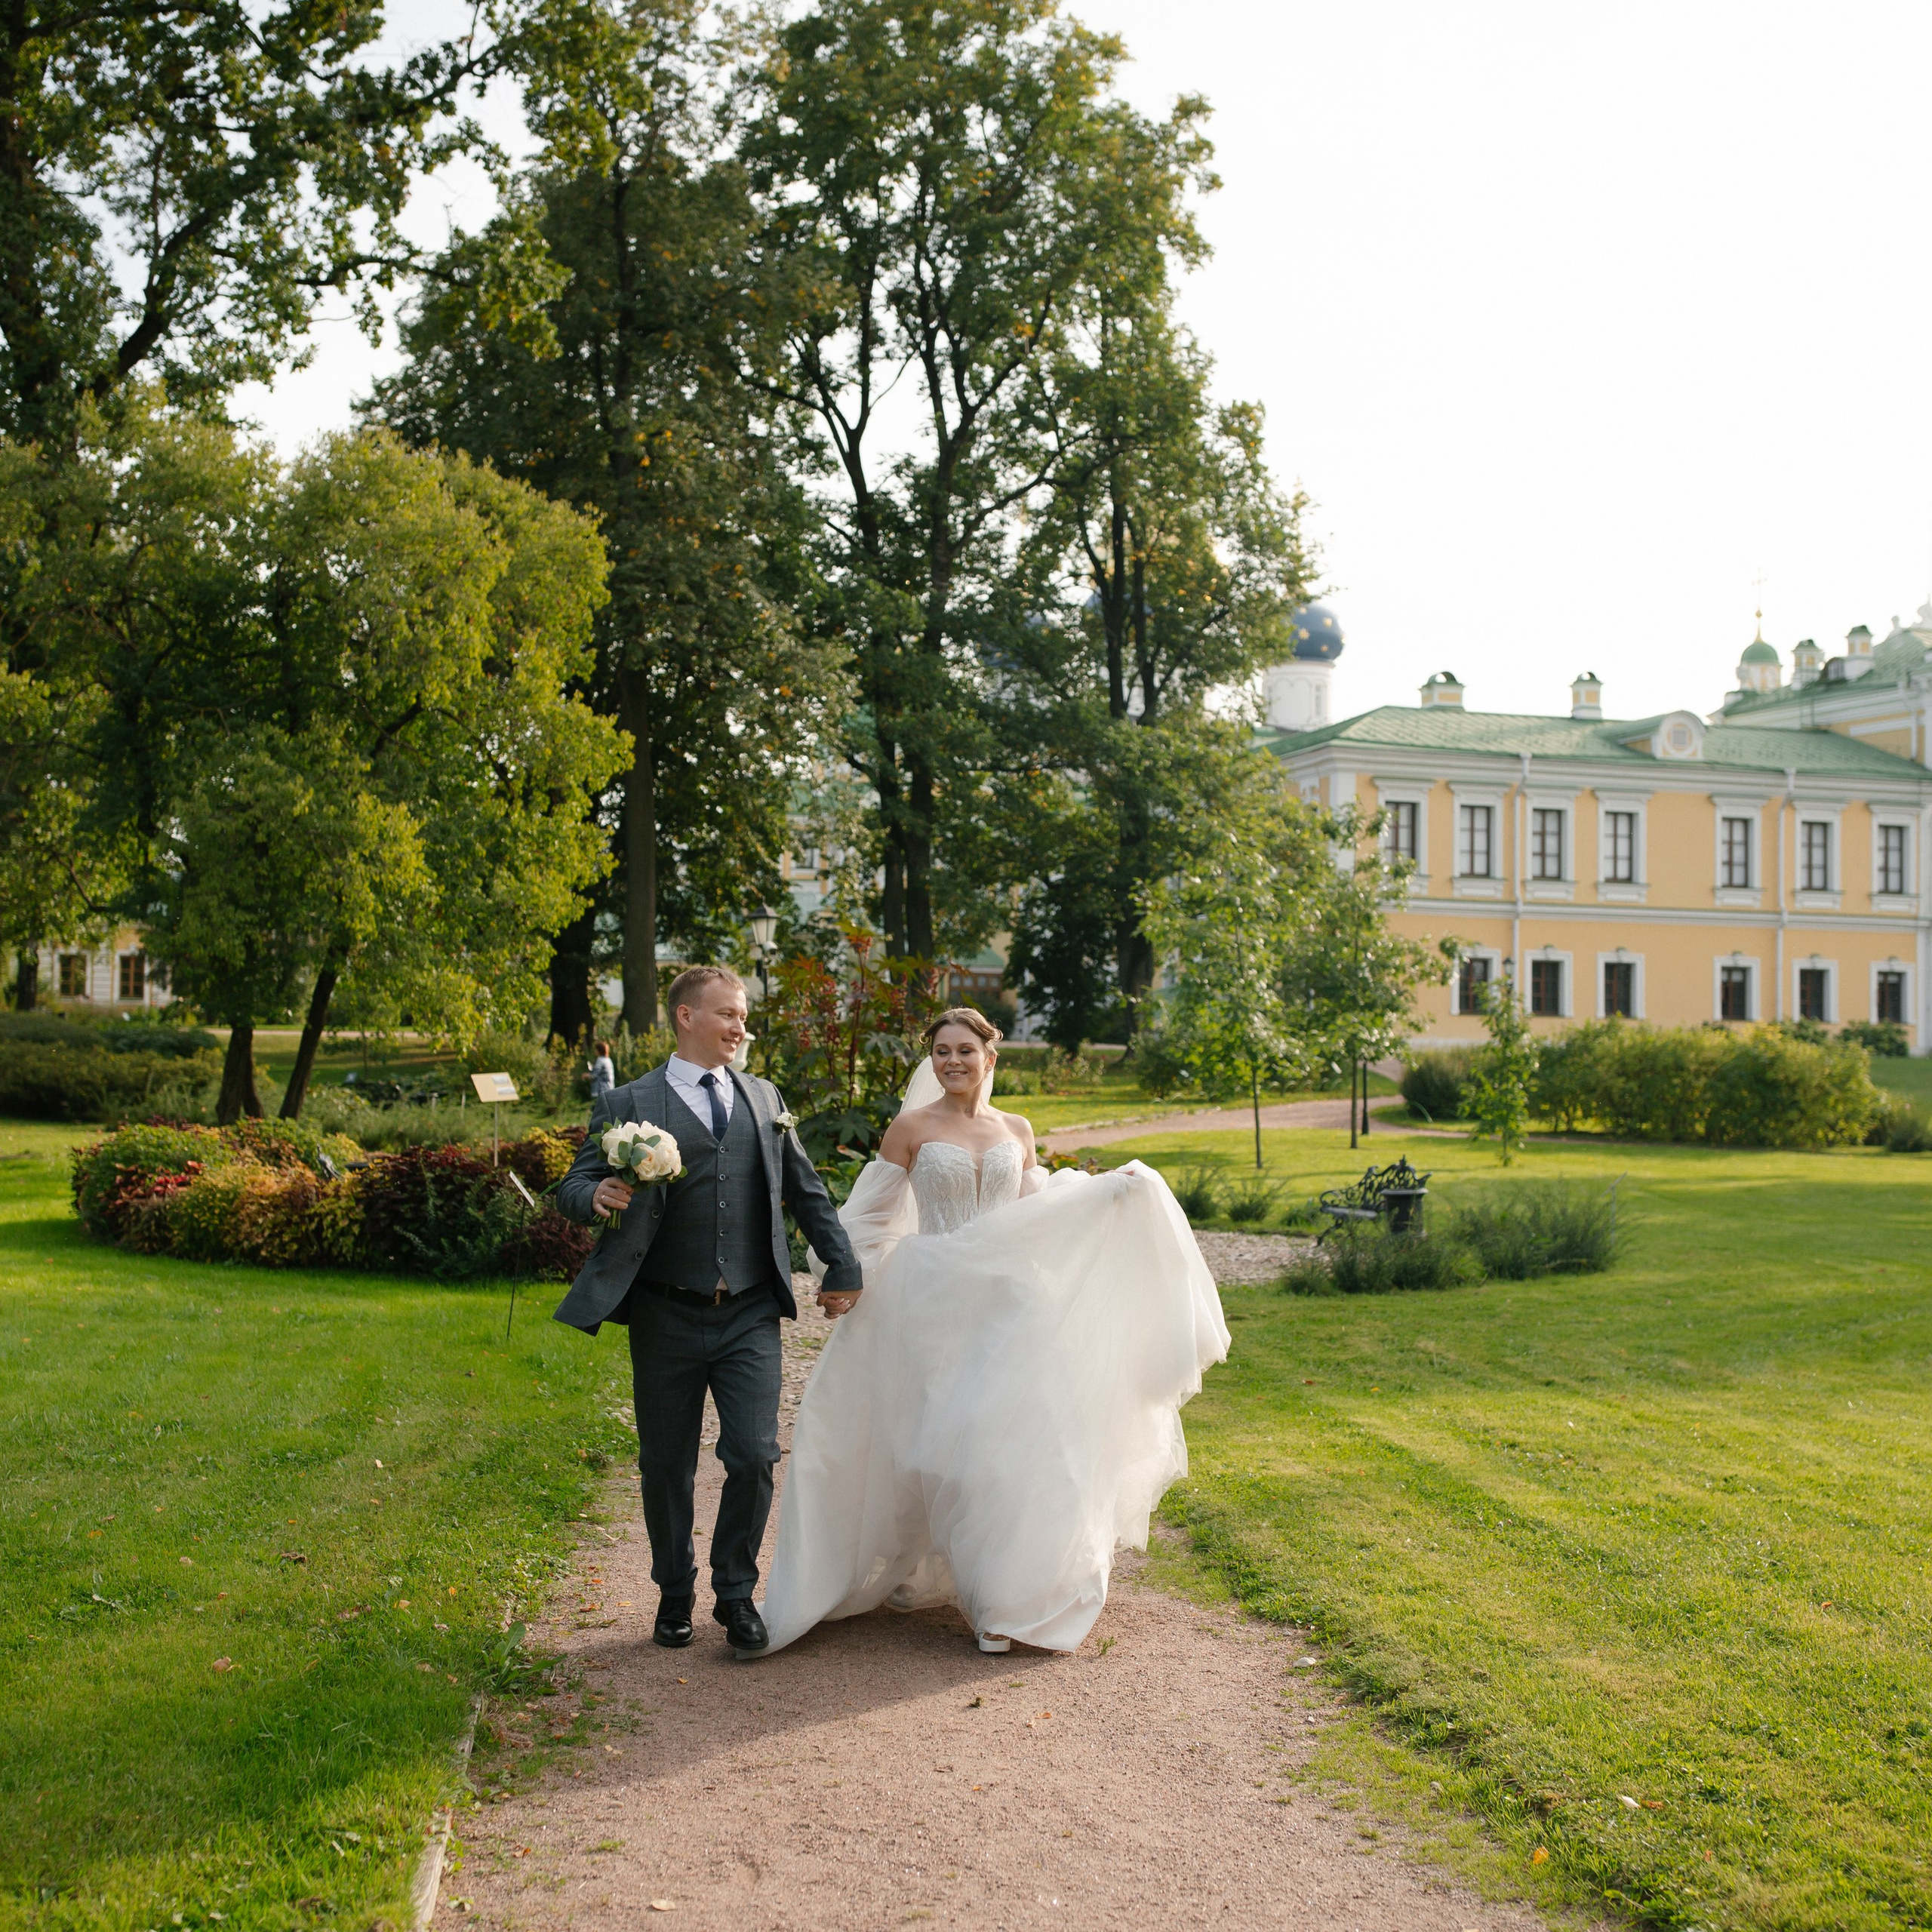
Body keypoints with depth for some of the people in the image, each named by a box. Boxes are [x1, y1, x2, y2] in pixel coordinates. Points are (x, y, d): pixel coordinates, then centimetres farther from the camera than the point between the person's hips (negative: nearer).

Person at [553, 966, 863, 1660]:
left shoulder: (764, 1099, 12)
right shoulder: (628, 1105, 0)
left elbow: (806, 1191, 19)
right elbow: (573, 1189, -4)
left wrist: (842, 1266, 18)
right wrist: (600, 1196, -26)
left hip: (750, 1316, 2)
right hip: (667, 1317, -2)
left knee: (754, 1458, -5)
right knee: (667, 1469, 8)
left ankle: (736, 1594, 15)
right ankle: (675, 1595, 29)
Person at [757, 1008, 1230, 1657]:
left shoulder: (1017, 1132, 10)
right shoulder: (911, 1129, -1)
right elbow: (871, 1215, 2)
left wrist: (1110, 1189, 12)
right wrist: (848, 1280, -8)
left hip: (1005, 1301, 3)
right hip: (934, 1304, -3)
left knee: (1006, 1434, -2)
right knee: (935, 1438, -3)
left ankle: (1003, 1594, 9)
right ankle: (915, 1572, 19)